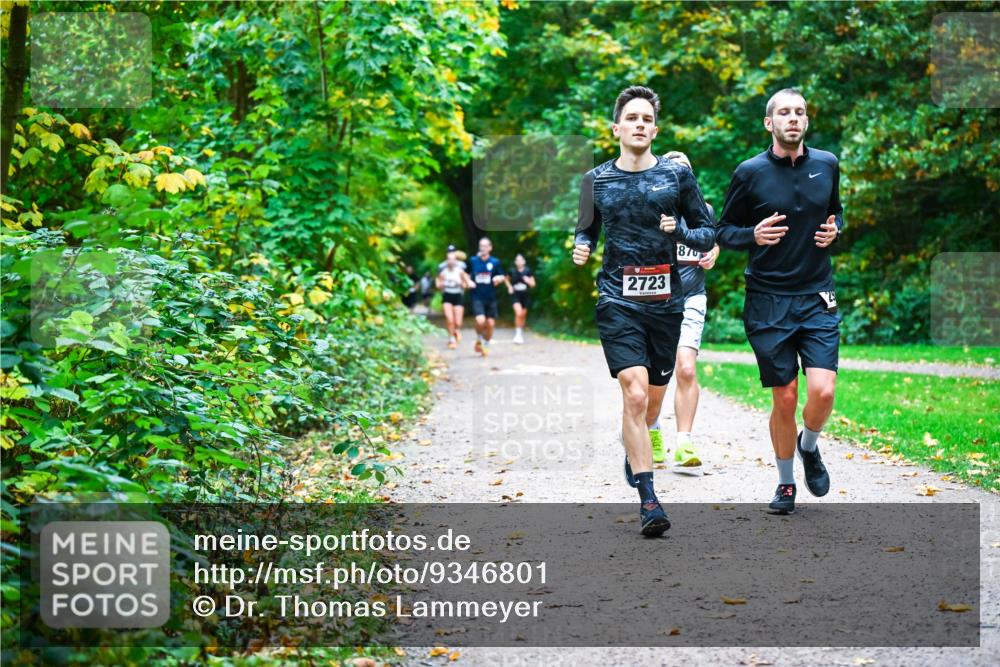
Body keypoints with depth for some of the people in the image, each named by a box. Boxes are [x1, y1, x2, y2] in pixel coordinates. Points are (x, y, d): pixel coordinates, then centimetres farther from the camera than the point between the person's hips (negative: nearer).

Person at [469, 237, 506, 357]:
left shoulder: (495, 262, 1)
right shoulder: (473, 261, 2)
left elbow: (503, 277, 9)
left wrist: (499, 278, -14)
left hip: (491, 298, 1)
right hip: (477, 297, -1)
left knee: (490, 324, 3)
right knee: (480, 321, -19)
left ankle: (486, 345, 26)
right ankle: (479, 340, 10)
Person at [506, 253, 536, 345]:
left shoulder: (527, 271, -3)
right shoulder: (512, 271, -3)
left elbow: (533, 284, 3)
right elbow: (507, 279, 18)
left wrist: (528, 281, -18)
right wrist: (509, 287, 2)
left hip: (525, 295, 2)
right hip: (515, 295, -2)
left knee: (523, 315, 10)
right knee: (518, 313, -20)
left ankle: (521, 332, 30)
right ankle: (517, 333, -14)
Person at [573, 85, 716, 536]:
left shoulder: (677, 174, 4)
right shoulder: (596, 180, 6)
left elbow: (708, 234, 8)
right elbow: (586, 230, 18)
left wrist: (679, 232, -13)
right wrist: (581, 248, -4)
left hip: (666, 302, 2)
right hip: (617, 303, -2)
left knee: (654, 398, 14)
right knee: (635, 395, -18)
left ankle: (633, 449, 49)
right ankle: (648, 502, -18)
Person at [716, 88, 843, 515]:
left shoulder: (827, 164, 6)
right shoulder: (750, 172, -4)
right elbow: (724, 230, 3)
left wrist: (834, 229, 0)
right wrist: (754, 235, -17)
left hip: (817, 298, 2)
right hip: (768, 301, -2)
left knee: (823, 390, -13)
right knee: (784, 399, 1)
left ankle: (809, 447, 21)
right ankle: (786, 483, 22)